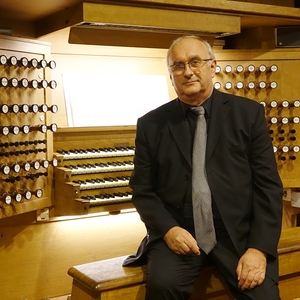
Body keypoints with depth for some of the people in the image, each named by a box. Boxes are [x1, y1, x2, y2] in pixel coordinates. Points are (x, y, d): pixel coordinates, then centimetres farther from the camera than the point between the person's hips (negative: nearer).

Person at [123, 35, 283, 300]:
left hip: (238, 232, 0)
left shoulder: (249, 113, 3)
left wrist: (259, 247, -11)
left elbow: (268, 185, 0)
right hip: (179, 233, 0)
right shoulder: (151, 124, 6)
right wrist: (168, 229, -12)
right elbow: (142, 189, 7)